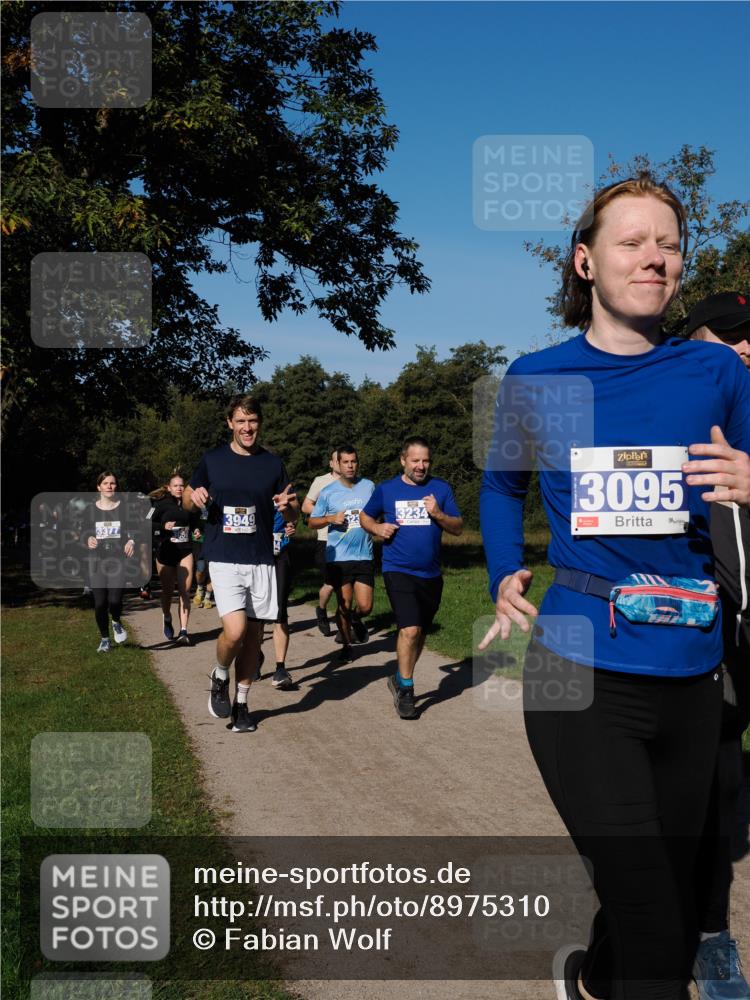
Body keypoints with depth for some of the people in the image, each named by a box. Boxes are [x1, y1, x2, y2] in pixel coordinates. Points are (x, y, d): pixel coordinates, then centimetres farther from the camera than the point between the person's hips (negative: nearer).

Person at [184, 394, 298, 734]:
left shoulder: (273, 464, 5)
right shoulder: (212, 460, 3)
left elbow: (293, 515, 9)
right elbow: (187, 499, 13)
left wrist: (288, 506, -15)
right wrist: (194, 498, -11)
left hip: (261, 562, 2)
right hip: (224, 561, -2)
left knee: (254, 635, 6)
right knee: (235, 630, -18)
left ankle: (241, 704, 23)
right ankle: (219, 678, 14)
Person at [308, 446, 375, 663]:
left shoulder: (369, 486, 5)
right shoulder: (328, 492, -1)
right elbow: (312, 522, 4)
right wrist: (331, 518, -12)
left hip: (364, 556, 1)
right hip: (338, 558, -1)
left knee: (365, 606, -2)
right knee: (344, 605, 3)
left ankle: (358, 620, 33)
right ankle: (346, 645, 24)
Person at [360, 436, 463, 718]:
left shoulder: (441, 488, 3)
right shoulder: (386, 489, 2)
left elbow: (458, 528, 3)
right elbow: (365, 517, 15)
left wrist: (438, 514, -16)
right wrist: (378, 528, -7)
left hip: (431, 574, 3)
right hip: (398, 571, -3)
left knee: (420, 633, 15)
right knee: (410, 630, -18)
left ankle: (400, 679, 36)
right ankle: (405, 691, -2)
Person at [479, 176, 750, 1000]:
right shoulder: (537, 378, 2)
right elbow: (501, 483, 19)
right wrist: (505, 578, 8)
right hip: (580, 671, -2)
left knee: (671, 904, 19)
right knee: (652, 929, -7)